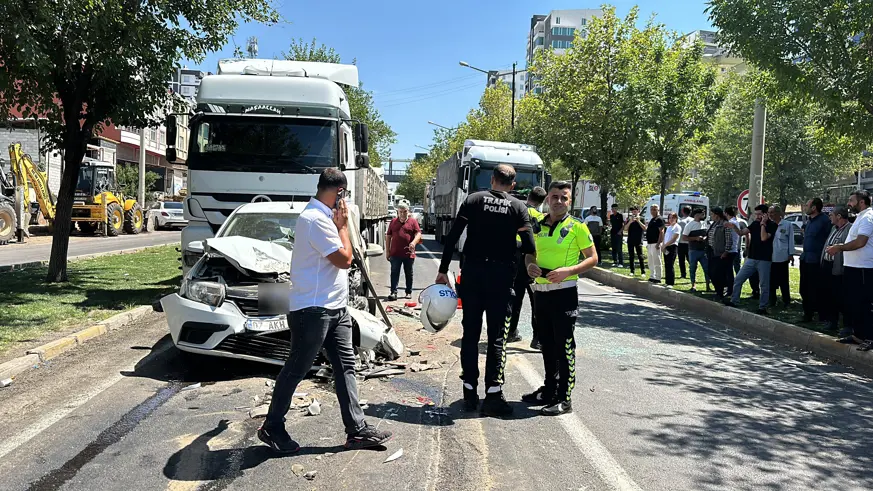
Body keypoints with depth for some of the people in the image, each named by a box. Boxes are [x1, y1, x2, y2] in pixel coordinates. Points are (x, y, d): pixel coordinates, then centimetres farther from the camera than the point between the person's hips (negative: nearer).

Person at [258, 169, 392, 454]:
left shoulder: (323, 217, 14)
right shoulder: (315, 219, -18)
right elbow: (344, 259, -16)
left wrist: (339, 224, 10)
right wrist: (342, 225, -7)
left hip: (335, 308, 10)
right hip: (313, 309, -10)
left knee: (346, 367, 9)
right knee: (296, 370, 3)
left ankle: (357, 430, 15)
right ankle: (272, 427, 19)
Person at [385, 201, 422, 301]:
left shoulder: (413, 221, 4)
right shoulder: (393, 222, 11)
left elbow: (418, 234, -4)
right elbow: (388, 236, 13)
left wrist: (414, 242, -25)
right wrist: (388, 251, 8)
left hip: (409, 254, -1)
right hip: (395, 254, 1)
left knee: (409, 274, 10)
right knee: (394, 273, -4)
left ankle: (409, 292, 21)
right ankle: (393, 292, -6)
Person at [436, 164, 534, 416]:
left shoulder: (474, 200, 3)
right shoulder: (518, 207, 1)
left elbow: (452, 237, -4)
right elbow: (529, 247, -6)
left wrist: (443, 269, -1)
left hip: (472, 273, 1)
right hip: (502, 275, -1)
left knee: (470, 333, 10)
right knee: (497, 337, 4)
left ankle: (470, 392, 14)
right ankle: (493, 394, 1)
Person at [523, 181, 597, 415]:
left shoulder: (577, 227, -5)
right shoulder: (538, 226, 10)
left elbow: (592, 258, -4)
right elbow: (530, 253, 21)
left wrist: (568, 270, -18)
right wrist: (530, 264, -2)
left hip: (564, 293, -6)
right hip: (541, 292, 6)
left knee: (564, 346, -2)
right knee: (547, 344, 15)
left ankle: (564, 398, 4)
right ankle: (549, 390, 29)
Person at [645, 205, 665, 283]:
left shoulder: (659, 219, -10)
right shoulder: (652, 219, 19)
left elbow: (661, 232, -17)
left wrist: (658, 243, -24)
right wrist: (647, 243, 21)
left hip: (655, 243, -10)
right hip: (650, 243, 10)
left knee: (656, 262, -7)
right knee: (651, 262, 14)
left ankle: (657, 278, -4)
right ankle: (653, 277, 22)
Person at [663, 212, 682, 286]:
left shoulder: (677, 227, -3)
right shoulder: (668, 227, 20)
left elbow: (674, 239, -11)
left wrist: (665, 245, -10)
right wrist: (664, 246, -1)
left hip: (673, 247, -7)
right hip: (666, 248, 7)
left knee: (670, 266, -11)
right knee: (666, 266, 6)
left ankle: (671, 283, -9)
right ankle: (667, 282, 10)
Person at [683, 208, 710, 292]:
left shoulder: (704, 224, 9)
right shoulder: (690, 225, -6)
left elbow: (708, 234, 20)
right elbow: (684, 237, -9)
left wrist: (705, 238, -4)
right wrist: (696, 238, -18)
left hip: (703, 250, 4)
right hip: (693, 251, -4)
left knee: (707, 268, 2)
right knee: (693, 269, 5)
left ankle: (708, 286, 9)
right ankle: (693, 285, 15)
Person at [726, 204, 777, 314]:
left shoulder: (772, 225, -7)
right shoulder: (755, 224, 10)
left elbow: (764, 238, -21)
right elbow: (742, 233, 5)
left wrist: (763, 224, -16)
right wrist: (734, 227, -12)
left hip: (764, 260, -5)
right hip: (751, 258, 6)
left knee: (764, 285, 2)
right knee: (738, 280, 3)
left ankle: (762, 307, 11)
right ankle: (733, 301, 11)